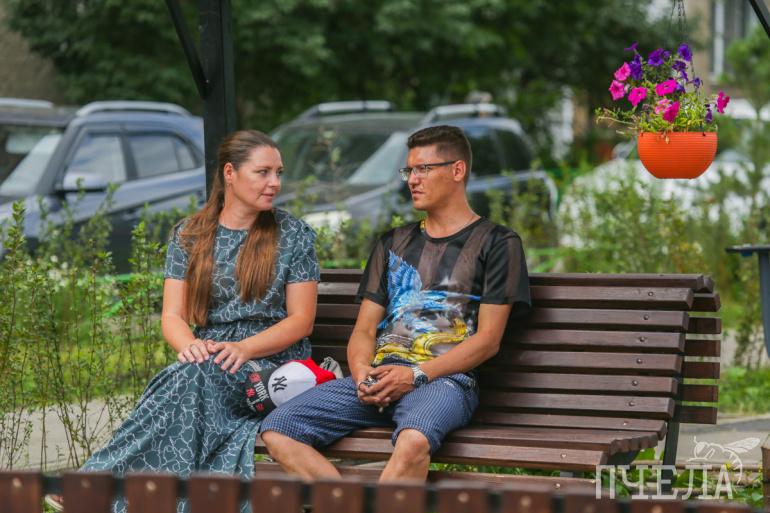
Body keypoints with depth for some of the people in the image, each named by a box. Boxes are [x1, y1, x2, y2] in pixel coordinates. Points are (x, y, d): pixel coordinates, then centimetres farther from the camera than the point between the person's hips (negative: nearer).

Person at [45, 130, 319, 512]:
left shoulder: (293, 235, 4)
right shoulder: (189, 235, 10)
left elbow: (301, 320, 0)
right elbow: (173, 316, 6)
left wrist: (244, 348, -17)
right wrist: (190, 345, -19)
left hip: (273, 364, -2)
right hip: (207, 363, 2)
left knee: (196, 377, -34)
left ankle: (101, 477, -38)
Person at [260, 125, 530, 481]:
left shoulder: (496, 243, 9)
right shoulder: (394, 243, 26)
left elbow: (488, 339, -1)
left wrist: (416, 375, -13)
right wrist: (362, 374, -4)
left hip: (444, 379, -6)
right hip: (379, 377, 6)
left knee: (413, 441, -42)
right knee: (277, 431, -20)